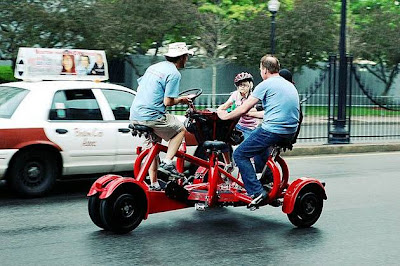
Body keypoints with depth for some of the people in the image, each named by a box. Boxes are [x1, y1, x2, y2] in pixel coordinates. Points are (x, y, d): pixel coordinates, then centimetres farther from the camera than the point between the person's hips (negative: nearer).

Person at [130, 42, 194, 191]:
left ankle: (153, 183, 21)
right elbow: (168, 102, -14)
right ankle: (167, 162, 2)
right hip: (151, 116, -8)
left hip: (134, 116, 8)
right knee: (180, 129, 14)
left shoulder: (153, 67, 16)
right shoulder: (174, 74, -9)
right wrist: (181, 100, 7)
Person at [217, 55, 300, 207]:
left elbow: (243, 109, -6)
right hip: (290, 133, 9)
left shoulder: (266, 85, -5)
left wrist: (225, 116, 10)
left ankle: (257, 192, -8)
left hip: (272, 130, -9)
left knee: (239, 154, 2)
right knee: (259, 144, 36)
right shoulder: (290, 85, 20)